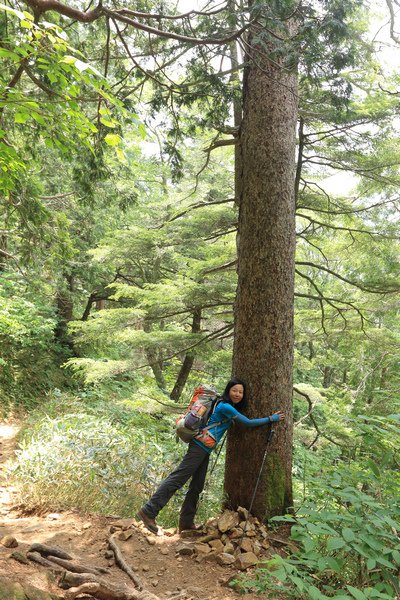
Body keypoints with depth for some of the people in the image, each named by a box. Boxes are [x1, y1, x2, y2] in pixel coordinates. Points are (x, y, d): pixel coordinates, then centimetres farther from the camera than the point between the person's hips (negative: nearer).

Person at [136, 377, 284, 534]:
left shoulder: (228, 407, 16)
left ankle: (186, 522, 18)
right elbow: (248, 423, -11)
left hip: (204, 450, 10)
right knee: (178, 478, -13)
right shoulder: (225, 406, -12)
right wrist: (271, 418, -4)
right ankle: (148, 511, -13)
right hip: (200, 446, -10)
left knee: (197, 486, 11)